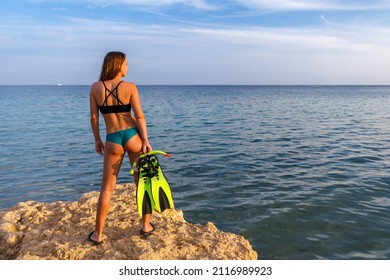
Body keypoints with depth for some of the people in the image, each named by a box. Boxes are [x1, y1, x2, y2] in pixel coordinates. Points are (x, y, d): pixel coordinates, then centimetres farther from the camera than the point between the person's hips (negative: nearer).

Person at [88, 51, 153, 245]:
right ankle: (146, 225, 24)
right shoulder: (129, 87, -5)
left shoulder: (95, 87, 1)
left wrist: (97, 140, 13)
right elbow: (139, 116, -8)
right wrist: (146, 142, -4)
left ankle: (98, 234, 16)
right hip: (133, 136, -1)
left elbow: (94, 117, 3)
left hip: (113, 140, 1)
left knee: (107, 188, 10)